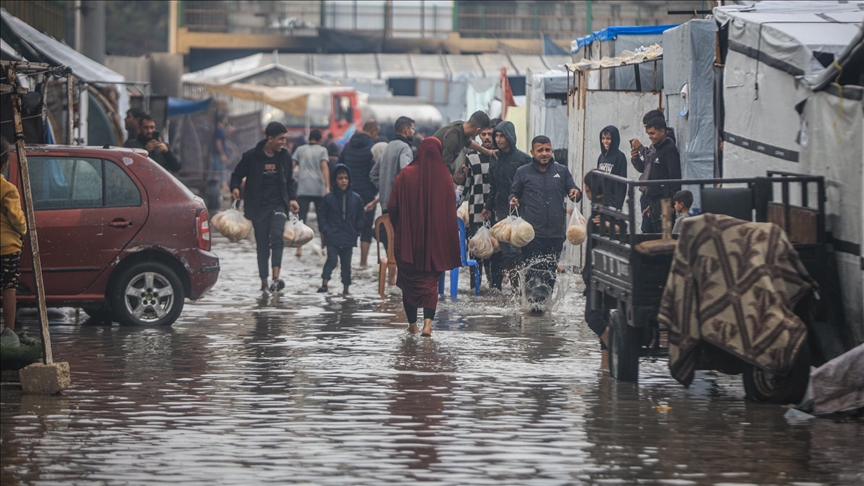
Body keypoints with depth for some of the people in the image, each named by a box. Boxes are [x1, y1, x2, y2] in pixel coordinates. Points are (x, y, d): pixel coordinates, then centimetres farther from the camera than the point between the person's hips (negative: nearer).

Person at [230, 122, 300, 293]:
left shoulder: (285, 156, 6)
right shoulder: (251, 156, -4)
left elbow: (289, 181, 18)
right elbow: (237, 174, 6)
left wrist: (292, 198, 4)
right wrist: (235, 187, -14)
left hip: (278, 206, 1)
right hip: (258, 207, -1)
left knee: (277, 237, -21)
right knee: (262, 245, 3)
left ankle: (276, 278, -29)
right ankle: (264, 282, 13)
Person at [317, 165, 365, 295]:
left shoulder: (356, 198, 3)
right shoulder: (329, 198, -2)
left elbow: (361, 217, 10)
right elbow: (321, 215, 5)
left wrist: (356, 232, 3)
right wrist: (325, 230, -5)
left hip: (349, 240, 2)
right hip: (332, 238, -2)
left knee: (346, 264, 8)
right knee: (332, 260, -15)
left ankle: (345, 289, 16)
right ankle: (324, 284, -12)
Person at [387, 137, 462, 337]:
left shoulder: (406, 174, -7)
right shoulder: (444, 177, -5)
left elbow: (392, 207, -4)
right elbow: (451, 209, -1)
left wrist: (398, 228, 12)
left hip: (408, 237, -1)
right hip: (436, 238, 1)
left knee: (410, 279, 13)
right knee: (431, 280, 7)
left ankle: (412, 323, 18)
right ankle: (428, 321, -12)